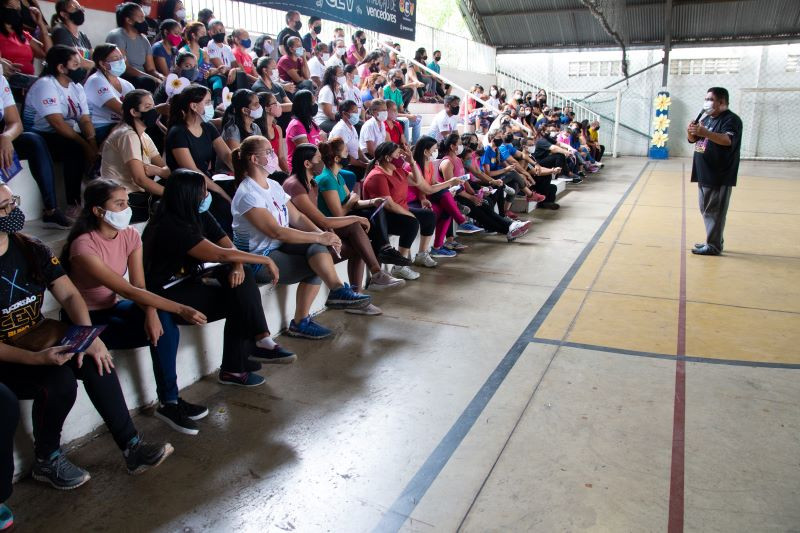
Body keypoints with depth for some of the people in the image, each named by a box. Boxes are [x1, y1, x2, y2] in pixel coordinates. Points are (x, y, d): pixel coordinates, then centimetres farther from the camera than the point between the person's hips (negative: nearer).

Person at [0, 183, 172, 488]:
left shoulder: (31, 250, 0)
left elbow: (69, 294, -1)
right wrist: (36, 358, -30)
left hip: (38, 340, 5)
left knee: (95, 361, -20)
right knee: (59, 380, -30)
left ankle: (131, 447, -12)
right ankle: (47, 461, -2)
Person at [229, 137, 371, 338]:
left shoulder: (273, 185, 10)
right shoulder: (248, 194, -17)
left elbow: (297, 217, 6)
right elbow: (276, 231, -25)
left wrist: (322, 233, -12)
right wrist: (319, 237, -25)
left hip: (279, 246, 8)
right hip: (258, 258, -8)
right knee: (317, 265, -24)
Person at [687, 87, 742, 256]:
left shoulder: (731, 119, -11)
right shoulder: (707, 119, 15)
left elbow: (727, 140, -27)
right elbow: (693, 139, 17)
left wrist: (706, 133, -42)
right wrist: (691, 132, -7)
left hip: (719, 176, -9)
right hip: (704, 174, 9)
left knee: (715, 211, -6)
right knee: (706, 210, 14)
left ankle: (713, 245, -1)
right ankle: (713, 240, 25)